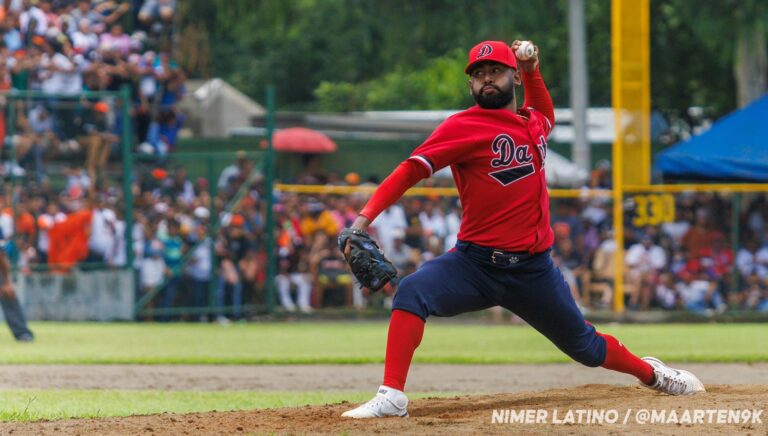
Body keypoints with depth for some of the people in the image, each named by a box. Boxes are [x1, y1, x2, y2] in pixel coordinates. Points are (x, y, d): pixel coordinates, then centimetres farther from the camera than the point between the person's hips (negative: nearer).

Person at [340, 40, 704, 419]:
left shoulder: (535, 122, 9)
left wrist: (532, 71, 17)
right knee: (412, 292, -30)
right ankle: (392, 397, -30)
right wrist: (365, 217, -29)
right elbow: (411, 169, -16)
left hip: (534, 270, 3)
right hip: (475, 263, -3)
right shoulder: (463, 127, -8)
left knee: (584, 346, 14)